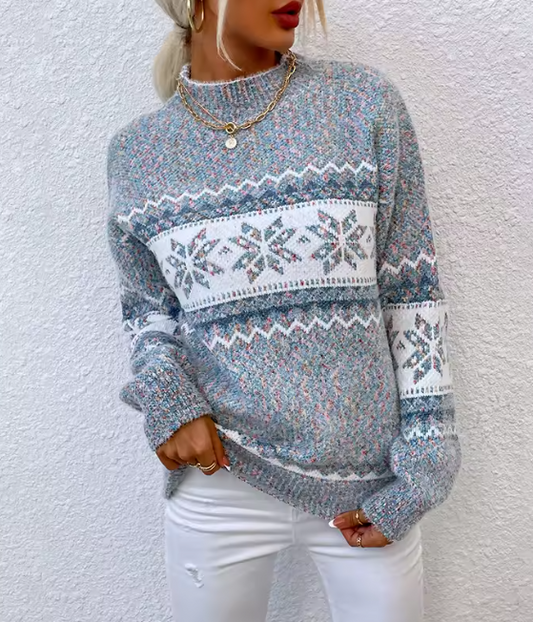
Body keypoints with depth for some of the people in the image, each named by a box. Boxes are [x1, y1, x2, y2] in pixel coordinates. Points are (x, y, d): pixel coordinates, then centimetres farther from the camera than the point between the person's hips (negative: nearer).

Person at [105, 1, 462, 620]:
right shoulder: (137, 150, 0)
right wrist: (164, 396, -10)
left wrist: (420, 467, -4)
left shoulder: (365, 102, -4)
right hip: (216, 480, 1)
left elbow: (413, 291, -3)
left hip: (370, 478, 0)